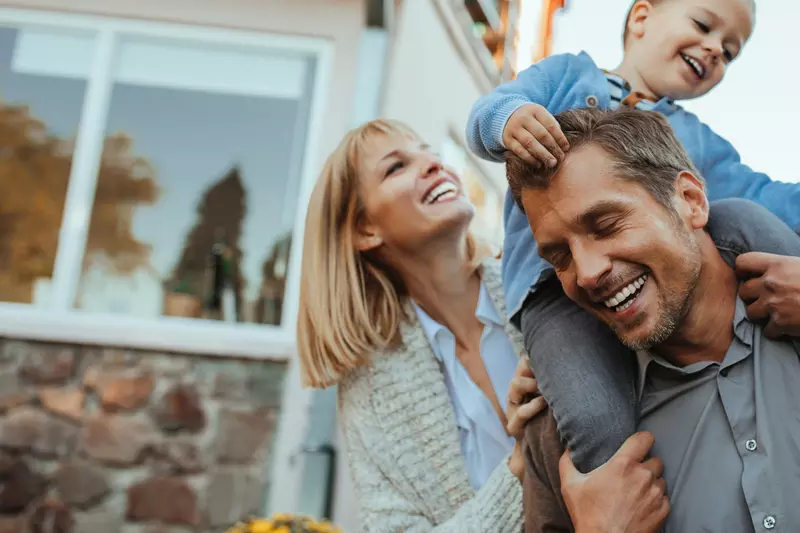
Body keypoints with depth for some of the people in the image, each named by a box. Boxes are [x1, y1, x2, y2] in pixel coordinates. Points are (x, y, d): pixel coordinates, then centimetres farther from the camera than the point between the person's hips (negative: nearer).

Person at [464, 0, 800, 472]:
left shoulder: (698, 140, 30)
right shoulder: (568, 74, 18)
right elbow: (487, 113, 3)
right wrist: (509, 118, -23)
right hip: (558, 284, -3)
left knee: (740, 219, -25)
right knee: (598, 423, -32)